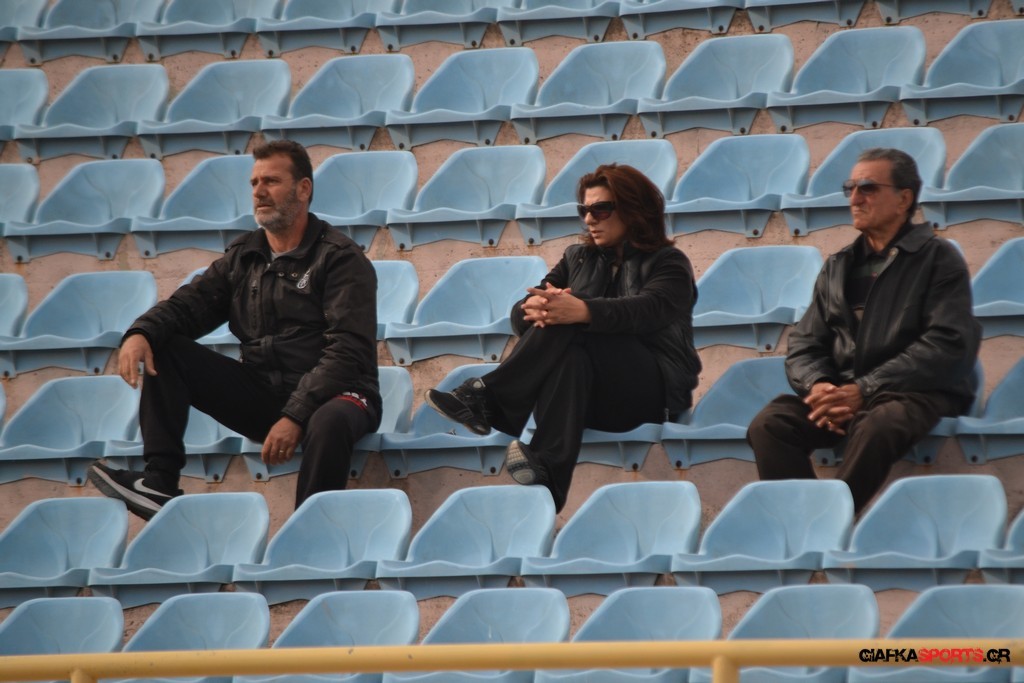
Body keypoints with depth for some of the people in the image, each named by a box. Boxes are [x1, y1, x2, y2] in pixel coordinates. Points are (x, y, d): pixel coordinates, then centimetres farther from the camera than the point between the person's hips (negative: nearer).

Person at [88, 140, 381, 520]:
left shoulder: (340, 259, -5)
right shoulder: (243, 257, 15)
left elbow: (347, 350, -15)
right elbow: (190, 304, 7)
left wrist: (296, 416, -26)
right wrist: (141, 333, -18)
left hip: (330, 393, -6)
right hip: (262, 397, 6)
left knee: (330, 421, -42)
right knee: (164, 350, -3)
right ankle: (159, 483, -15)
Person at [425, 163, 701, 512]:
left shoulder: (668, 264, 5)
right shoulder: (578, 258, 22)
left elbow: (646, 311, -19)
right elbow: (520, 313, 8)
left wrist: (581, 311, -39)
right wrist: (535, 308, -20)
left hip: (653, 388, -4)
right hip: (591, 387, 4)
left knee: (569, 328, -29)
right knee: (569, 358, -34)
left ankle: (486, 400, -39)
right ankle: (546, 469, -56)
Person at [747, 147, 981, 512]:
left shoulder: (938, 259, 5)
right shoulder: (838, 266, 21)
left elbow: (947, 345, -7)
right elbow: (804, 344, 17)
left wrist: (863, 391, -15)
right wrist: (818, 386, -9)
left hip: (914, 394, -5)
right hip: (840, 390, 5)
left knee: (875, 427, -40)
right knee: (769, 423, -25)